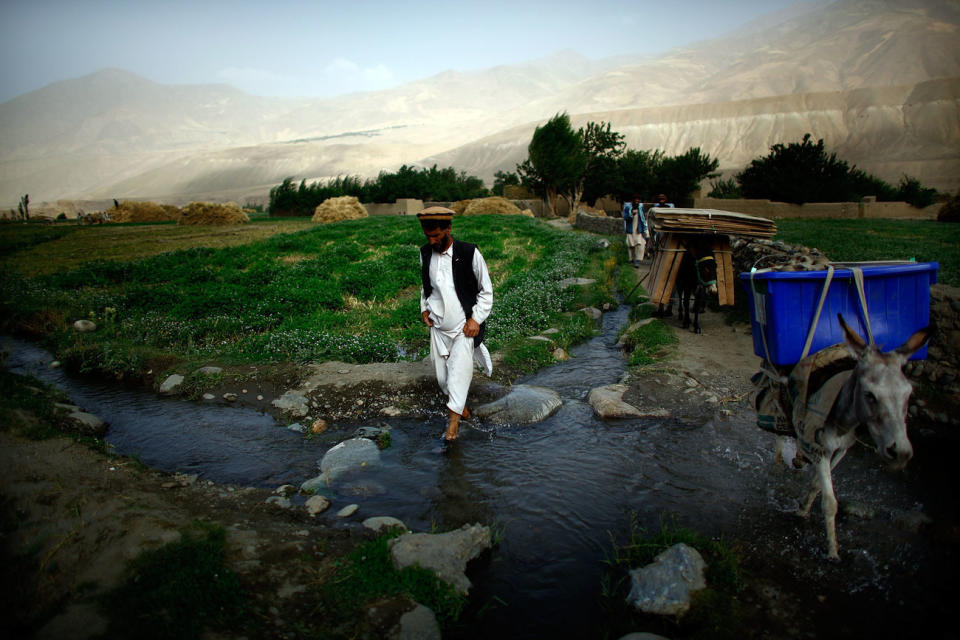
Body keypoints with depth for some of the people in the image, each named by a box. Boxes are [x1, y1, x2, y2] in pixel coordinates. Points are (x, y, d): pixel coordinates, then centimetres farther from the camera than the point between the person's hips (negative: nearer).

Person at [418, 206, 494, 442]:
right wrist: (425, 308, 6)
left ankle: (454, 418, 8)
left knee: (459, 371, -9)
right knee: (442, 376, 10)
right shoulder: (426, 253, 1)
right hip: (438, 326, 5)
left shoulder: (470, 253, -13)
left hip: (464, 326, -5)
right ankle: (462, 407, 33)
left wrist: (476, 319, -10)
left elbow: (486, 291, -4)